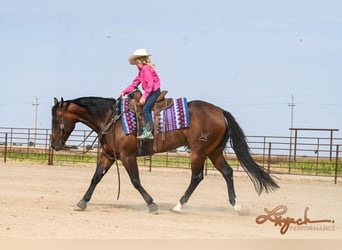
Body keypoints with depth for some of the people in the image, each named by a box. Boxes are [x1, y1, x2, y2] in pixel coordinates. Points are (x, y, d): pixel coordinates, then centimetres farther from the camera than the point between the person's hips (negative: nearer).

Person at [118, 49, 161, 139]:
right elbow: (134, 84, 21)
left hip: (154, 91, -11)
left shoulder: (146, 68, -13)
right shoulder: (141, 71, 19)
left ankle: (148, 132, -25)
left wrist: (144, 97, -25)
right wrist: (124, 92, 12)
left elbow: (150, 84, -22)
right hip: (150, 92, 11)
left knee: (145, 108, -20)